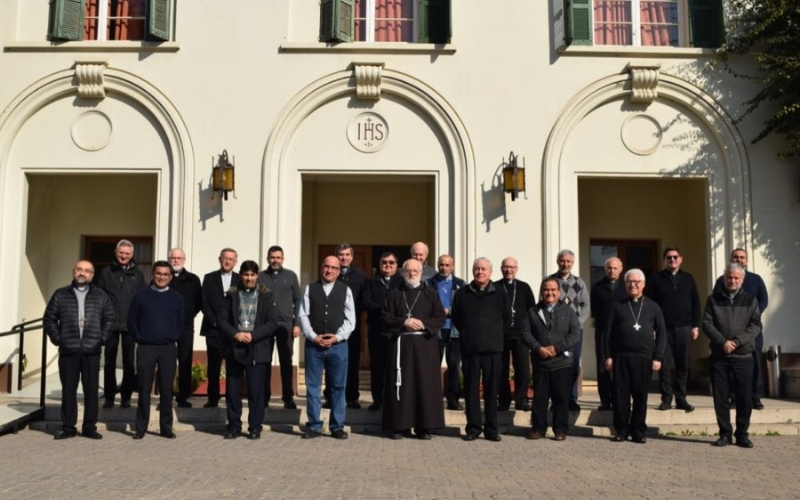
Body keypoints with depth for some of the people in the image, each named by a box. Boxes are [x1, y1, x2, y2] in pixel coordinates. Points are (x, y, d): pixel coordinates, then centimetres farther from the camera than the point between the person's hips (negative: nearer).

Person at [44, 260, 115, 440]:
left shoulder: (101, 296, 8)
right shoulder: (60, 295, 7)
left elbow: (109, 319, 9)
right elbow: (49, 318, 7)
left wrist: (102, 338, -1)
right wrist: (57, 338, -1)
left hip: (92, 351, 0)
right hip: (68, 350, 0)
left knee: (91, 389, 3)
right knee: (68, 389, 4)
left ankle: (90, 427, 12)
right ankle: (68, 427, 14)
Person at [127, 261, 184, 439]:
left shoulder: (176, 298, 6)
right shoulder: (141, 295, 3)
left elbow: (181, 322, 13)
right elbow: (132, 320, 7)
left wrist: (174, 337, 4)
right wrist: (139, 338, 0)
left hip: (168, 349, 1)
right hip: (146, 348, -1)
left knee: (166, 389, 4)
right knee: (144, 389, 2)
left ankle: (166, 427, 12)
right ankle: (140, 427, 11)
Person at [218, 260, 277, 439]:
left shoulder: (266, 296, 2)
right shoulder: (232, 295, 8)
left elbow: (272, 323, -4)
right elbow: (222, 320, 3)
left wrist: (253, 335, -15)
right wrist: (235, 334, -13)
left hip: (257, 351, -2)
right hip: (234, 349, 2)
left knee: (256, 391, 0)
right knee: (232, 390, 6)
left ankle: (255, 427, 10)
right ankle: (234, 426, 17)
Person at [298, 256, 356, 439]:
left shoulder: (345, 290, 6)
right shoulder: (310, 289, 7)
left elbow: (350, 319, 2)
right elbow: (303, 316, 2)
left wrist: (337, 337, -10)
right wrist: (313, 337, -10)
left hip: (338, 345, 0)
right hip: (313, 345, 1)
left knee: (338, 387, 5)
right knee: (312, 386, 5)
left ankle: (337, 426, 14)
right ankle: (314, 426, 14)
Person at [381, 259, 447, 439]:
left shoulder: (431, 294, 10)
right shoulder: (394, 295, 10)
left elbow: (440, 318, 3)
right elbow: (385, 318, 2)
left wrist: (423, 323, -13)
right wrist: (404, 322, -12)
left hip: (425, 344, 0)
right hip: (401, 344, 0)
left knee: (426, 384, -2)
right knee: (401, 384, 0)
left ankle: (424, 427, 5)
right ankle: (400, 426, 6)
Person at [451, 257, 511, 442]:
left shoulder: (500, 295, 6)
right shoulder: (462, 294, 6)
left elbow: (507, 320, 12)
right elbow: (456, 319, 13)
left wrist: (496, 337, 8)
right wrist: (467, 335, 9)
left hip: (493, 350, 0)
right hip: (469, 350, 0)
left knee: (491, 390, 3)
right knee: (471, 390, 3)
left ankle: (491, 429, 11)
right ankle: (473, 428, 11)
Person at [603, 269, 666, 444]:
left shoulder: (653, 307, 9)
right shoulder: (618, 306, 9)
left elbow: (661, 333, 6)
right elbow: (608, 332, 6)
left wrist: (658, 357, -2)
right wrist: (608, 355, -2)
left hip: (644, 358, 0)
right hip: (620, 357, 0)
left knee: (641, 395, 4)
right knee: (620, 394, 1)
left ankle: (638, 430, 15)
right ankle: (622, 429, 11)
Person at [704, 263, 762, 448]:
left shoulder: (750, 300, 8)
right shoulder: (714, 299, 9)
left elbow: (756, 325, -2)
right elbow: (707, 323, -1)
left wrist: (737, 341, -15)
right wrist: (723, 342, -14)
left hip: (743, 356, 0)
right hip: (719, 356, 1)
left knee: (745, 398, 1)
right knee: (720, 396, 3)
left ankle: (742, 434, 13)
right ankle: (725, 433, 13)